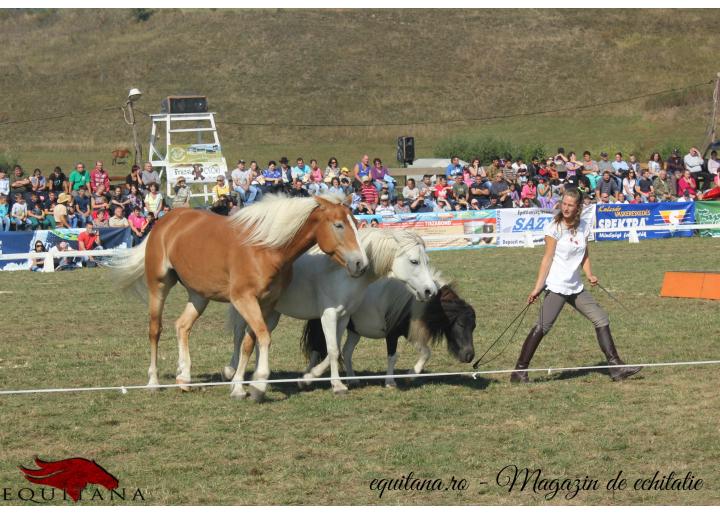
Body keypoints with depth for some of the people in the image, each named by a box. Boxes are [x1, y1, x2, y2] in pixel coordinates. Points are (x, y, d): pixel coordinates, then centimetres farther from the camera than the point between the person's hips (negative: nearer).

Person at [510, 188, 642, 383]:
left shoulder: (584, 228, 8)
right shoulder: (554, 228, -9)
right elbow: (548, 259, -10)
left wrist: (589, 275, 0)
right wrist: (538, 287, -15)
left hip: (576, 287, 7)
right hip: (556, 287, -7)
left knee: (602, 321, 7)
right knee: (542, 327, -15)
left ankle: (616, 367, 14)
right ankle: (519, 371, -11)